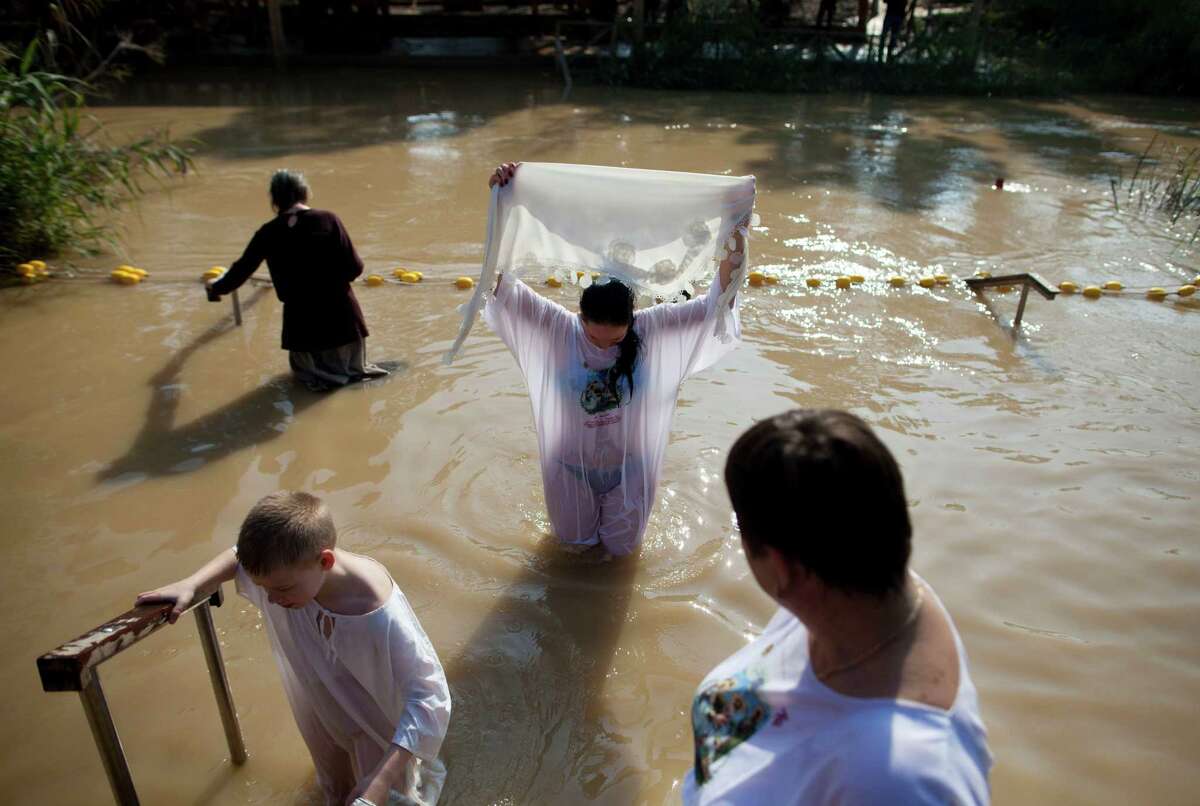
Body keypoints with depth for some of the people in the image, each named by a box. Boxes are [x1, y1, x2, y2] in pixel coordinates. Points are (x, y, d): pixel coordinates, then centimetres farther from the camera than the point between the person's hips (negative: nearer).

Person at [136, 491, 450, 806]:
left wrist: (383, 778, -43)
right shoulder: (285, 566, -26)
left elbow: (429, 694, -36)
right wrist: (190, 585, -19)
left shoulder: (382, 618, -43)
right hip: (321, 713, 5)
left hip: (376, 726, -5)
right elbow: (238, 556, -2)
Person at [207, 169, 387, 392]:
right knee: (351, 365, 26)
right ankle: (355, 369, 2)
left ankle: (318, 376, 1)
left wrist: (217, 287, 29)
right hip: (339, 312, 0)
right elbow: (354, 267, -9)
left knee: (305, 368, 25)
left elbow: (242, 269, 8)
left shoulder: (269, 233, -4)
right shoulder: (328, 220, -10)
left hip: (301, 317, 0)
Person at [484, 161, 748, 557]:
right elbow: (505, 290, -33)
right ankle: (584, 507, 54)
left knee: (620, 547, 20)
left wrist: (737, 232, -37)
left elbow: (715, 304, -26)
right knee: (575, 540, 22)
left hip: (628, 466, 0)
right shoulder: (557, 329, -23)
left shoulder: (650, 329, -21)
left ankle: (617, 507, 51)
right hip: (572, 465, 0)